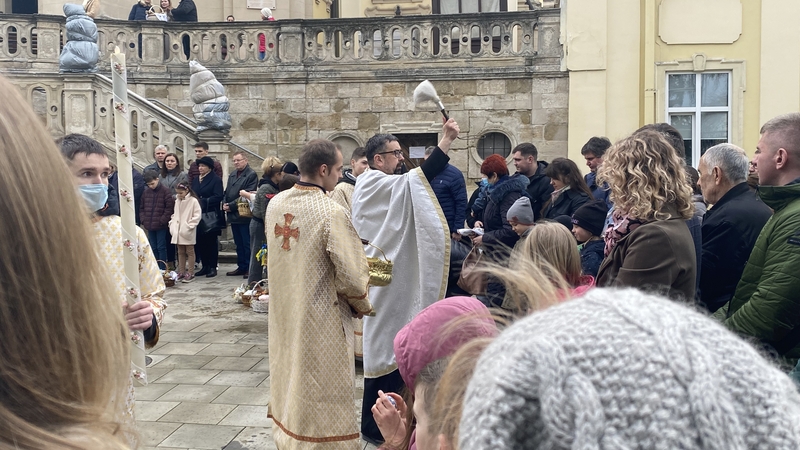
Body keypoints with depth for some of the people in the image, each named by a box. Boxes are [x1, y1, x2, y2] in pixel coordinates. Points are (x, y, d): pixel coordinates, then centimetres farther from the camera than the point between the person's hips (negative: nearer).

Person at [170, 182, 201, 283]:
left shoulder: (193, 201, -9)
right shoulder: (177, 201, 11)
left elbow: (197, 216, -11)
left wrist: (189, 226, -15)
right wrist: (172, 224, 6)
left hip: (188, 232, -6)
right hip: (178, 231, 6)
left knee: (190, 252, 1)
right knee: (181, 252, 12)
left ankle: (191, 273, 3)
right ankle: (181, 272, 18)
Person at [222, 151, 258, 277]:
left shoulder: (251, 175, -8)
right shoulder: (232, 175, 18)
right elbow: (227, 192, 19)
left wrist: (231, 205, -15)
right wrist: (224, 204, -1)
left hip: (244, 215, -8)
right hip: (233, 215, 8)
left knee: (247, 243, -3)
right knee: (239, 244, 13)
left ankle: (249, 268, 3)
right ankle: (241, 267, 20)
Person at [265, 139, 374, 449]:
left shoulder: (275, 204, -1)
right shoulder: (332, 212, -23)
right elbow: (350, 276, -20)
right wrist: (362, 305, 0)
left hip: (284, 313, 7)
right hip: (320, 321, -7)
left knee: (291, 378, 22)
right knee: (320, 390, 7)